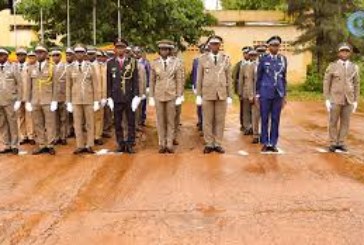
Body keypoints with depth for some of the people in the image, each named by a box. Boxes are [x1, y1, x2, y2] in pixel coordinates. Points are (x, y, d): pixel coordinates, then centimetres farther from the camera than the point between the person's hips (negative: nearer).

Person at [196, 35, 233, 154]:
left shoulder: (226, 59, 5)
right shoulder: (203, 59, 3)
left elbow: (229, 78, 5)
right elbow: (199, 78, 3)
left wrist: (230, 95, 1)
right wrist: (198, 95, -1)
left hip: (222, 94, 1)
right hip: (207, 94, -1)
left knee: (220, 120, 5)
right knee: (207, 120, 3)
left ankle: (218, 144, 14)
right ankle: (209, 144, 13)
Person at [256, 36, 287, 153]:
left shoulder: (283, 59, 6)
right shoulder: (263, 59, 1)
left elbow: (284, 77, 10)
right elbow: (259, 77, 5)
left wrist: (284, 95, 8)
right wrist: (257, 94, 2)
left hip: (278, 94, 2)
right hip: (265, 93, -2)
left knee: (276, 119, 5)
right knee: (265, 119, 4)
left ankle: (273, 143, 13)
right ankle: (265, 143, 13)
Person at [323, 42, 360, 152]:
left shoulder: (354, 67, 4)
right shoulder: (332, 66, -4)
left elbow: (356, 85, 7)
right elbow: (326, 83, -3)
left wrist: (356, 101, 4)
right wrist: (327, 100, -8)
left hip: (348, 100, 2)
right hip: (335, 99, -2)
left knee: (345, 122, 5)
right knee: (333, 122, 2)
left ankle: (341, 143, 16)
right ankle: (333, 143, 12)